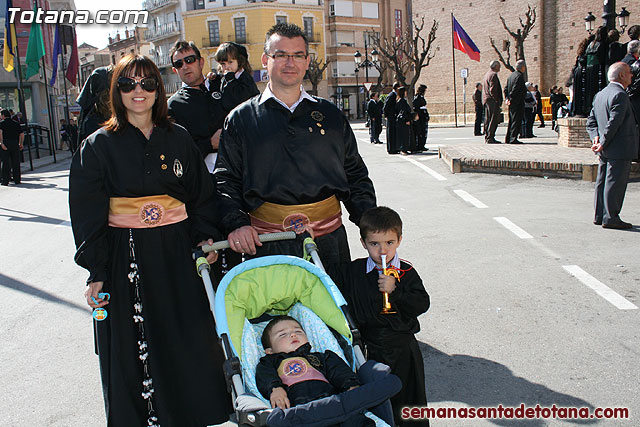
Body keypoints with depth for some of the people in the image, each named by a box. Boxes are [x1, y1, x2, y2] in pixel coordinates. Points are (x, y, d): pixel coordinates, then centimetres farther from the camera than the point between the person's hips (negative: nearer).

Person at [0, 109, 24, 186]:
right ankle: (17, 179, 8)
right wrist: (21, 144, 17)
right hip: (15, 143, 3)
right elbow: (22, 134, 10)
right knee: (16, 162, 7)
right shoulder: (16, 123, 13)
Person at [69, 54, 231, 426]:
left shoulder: (178, 138, 9)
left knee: (189, 342, 6)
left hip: (177, 253, 2)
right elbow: (87, 213, 0)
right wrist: (97, 271, -7)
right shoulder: (99, 146, 2)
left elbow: (202, 193, 14)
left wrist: (205, 236, 0)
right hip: (124, 257, -1)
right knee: (133, 349, 6)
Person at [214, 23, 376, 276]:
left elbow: (355, 175, 14)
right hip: (265, 243, -2)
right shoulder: (241, 118, 6)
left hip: (328, 238, 2)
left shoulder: (330, 115, 12)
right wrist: (236, 223, -13)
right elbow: (225, 180, 3)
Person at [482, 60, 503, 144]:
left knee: (488, 120, 12)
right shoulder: (493, 75, -11)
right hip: (492, 100, -10)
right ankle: (490, 138, -12)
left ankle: (487, 137, 15)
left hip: (486, 100, 10)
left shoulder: (486, 74, 19)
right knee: (494, 120, -9)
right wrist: (497, 100, -15)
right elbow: (493, 90, -20)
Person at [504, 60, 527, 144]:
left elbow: (506, 88, 14)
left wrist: (507, 98, 7)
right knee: (517, 121, -6)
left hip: (512, 103, 9)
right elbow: (515, 89, -20)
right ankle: (513, 139, -9)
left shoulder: (511, 75, 15)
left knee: (511, 120, 13)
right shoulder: (519, 76, -13)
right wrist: (510, 99, -14)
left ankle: (508, 139, 15)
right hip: (518, 102, -9)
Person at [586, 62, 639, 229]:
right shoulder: (620, 95, -15)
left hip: (605, 151, 9)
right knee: (615, 183, -4)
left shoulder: (600, 95, 14)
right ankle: (610, 218, 0)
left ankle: (600, 215, 19)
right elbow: (613, 123, -21)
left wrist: (595, 137, 0)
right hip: (620, 150, -9)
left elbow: (590, 121, 13)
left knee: (603, 182, 12)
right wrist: (603, 143, -16)